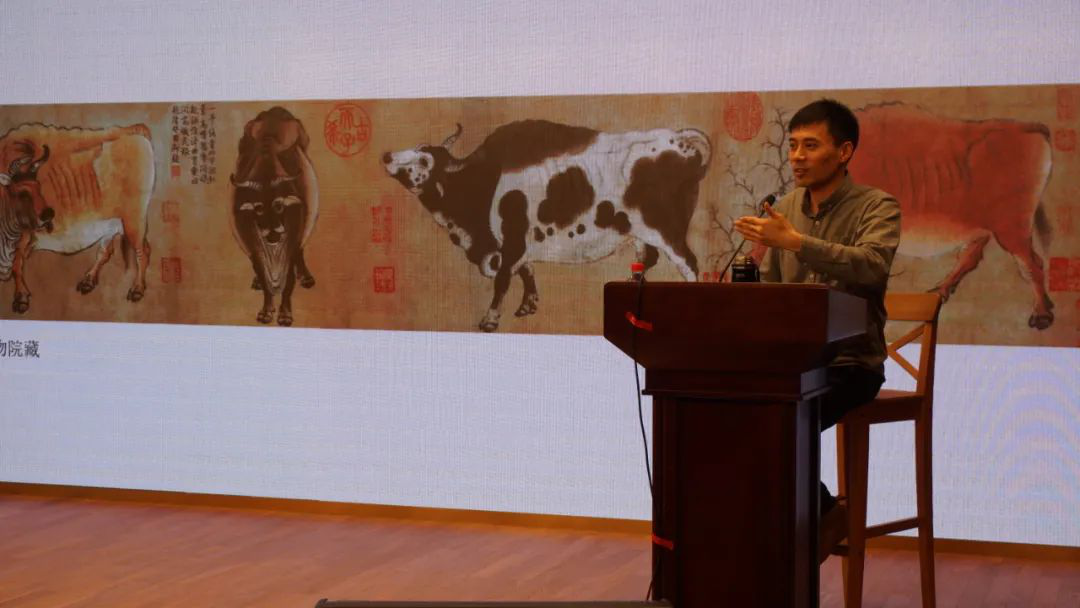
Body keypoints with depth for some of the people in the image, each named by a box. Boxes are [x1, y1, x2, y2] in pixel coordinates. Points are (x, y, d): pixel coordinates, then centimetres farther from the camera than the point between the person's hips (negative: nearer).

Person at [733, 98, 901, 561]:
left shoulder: (877, 208, -6)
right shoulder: (785, 209, 12)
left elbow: (872, 266, -27)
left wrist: (794, 241, -33)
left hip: (849, 364, -6)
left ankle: (822, 514, 2)